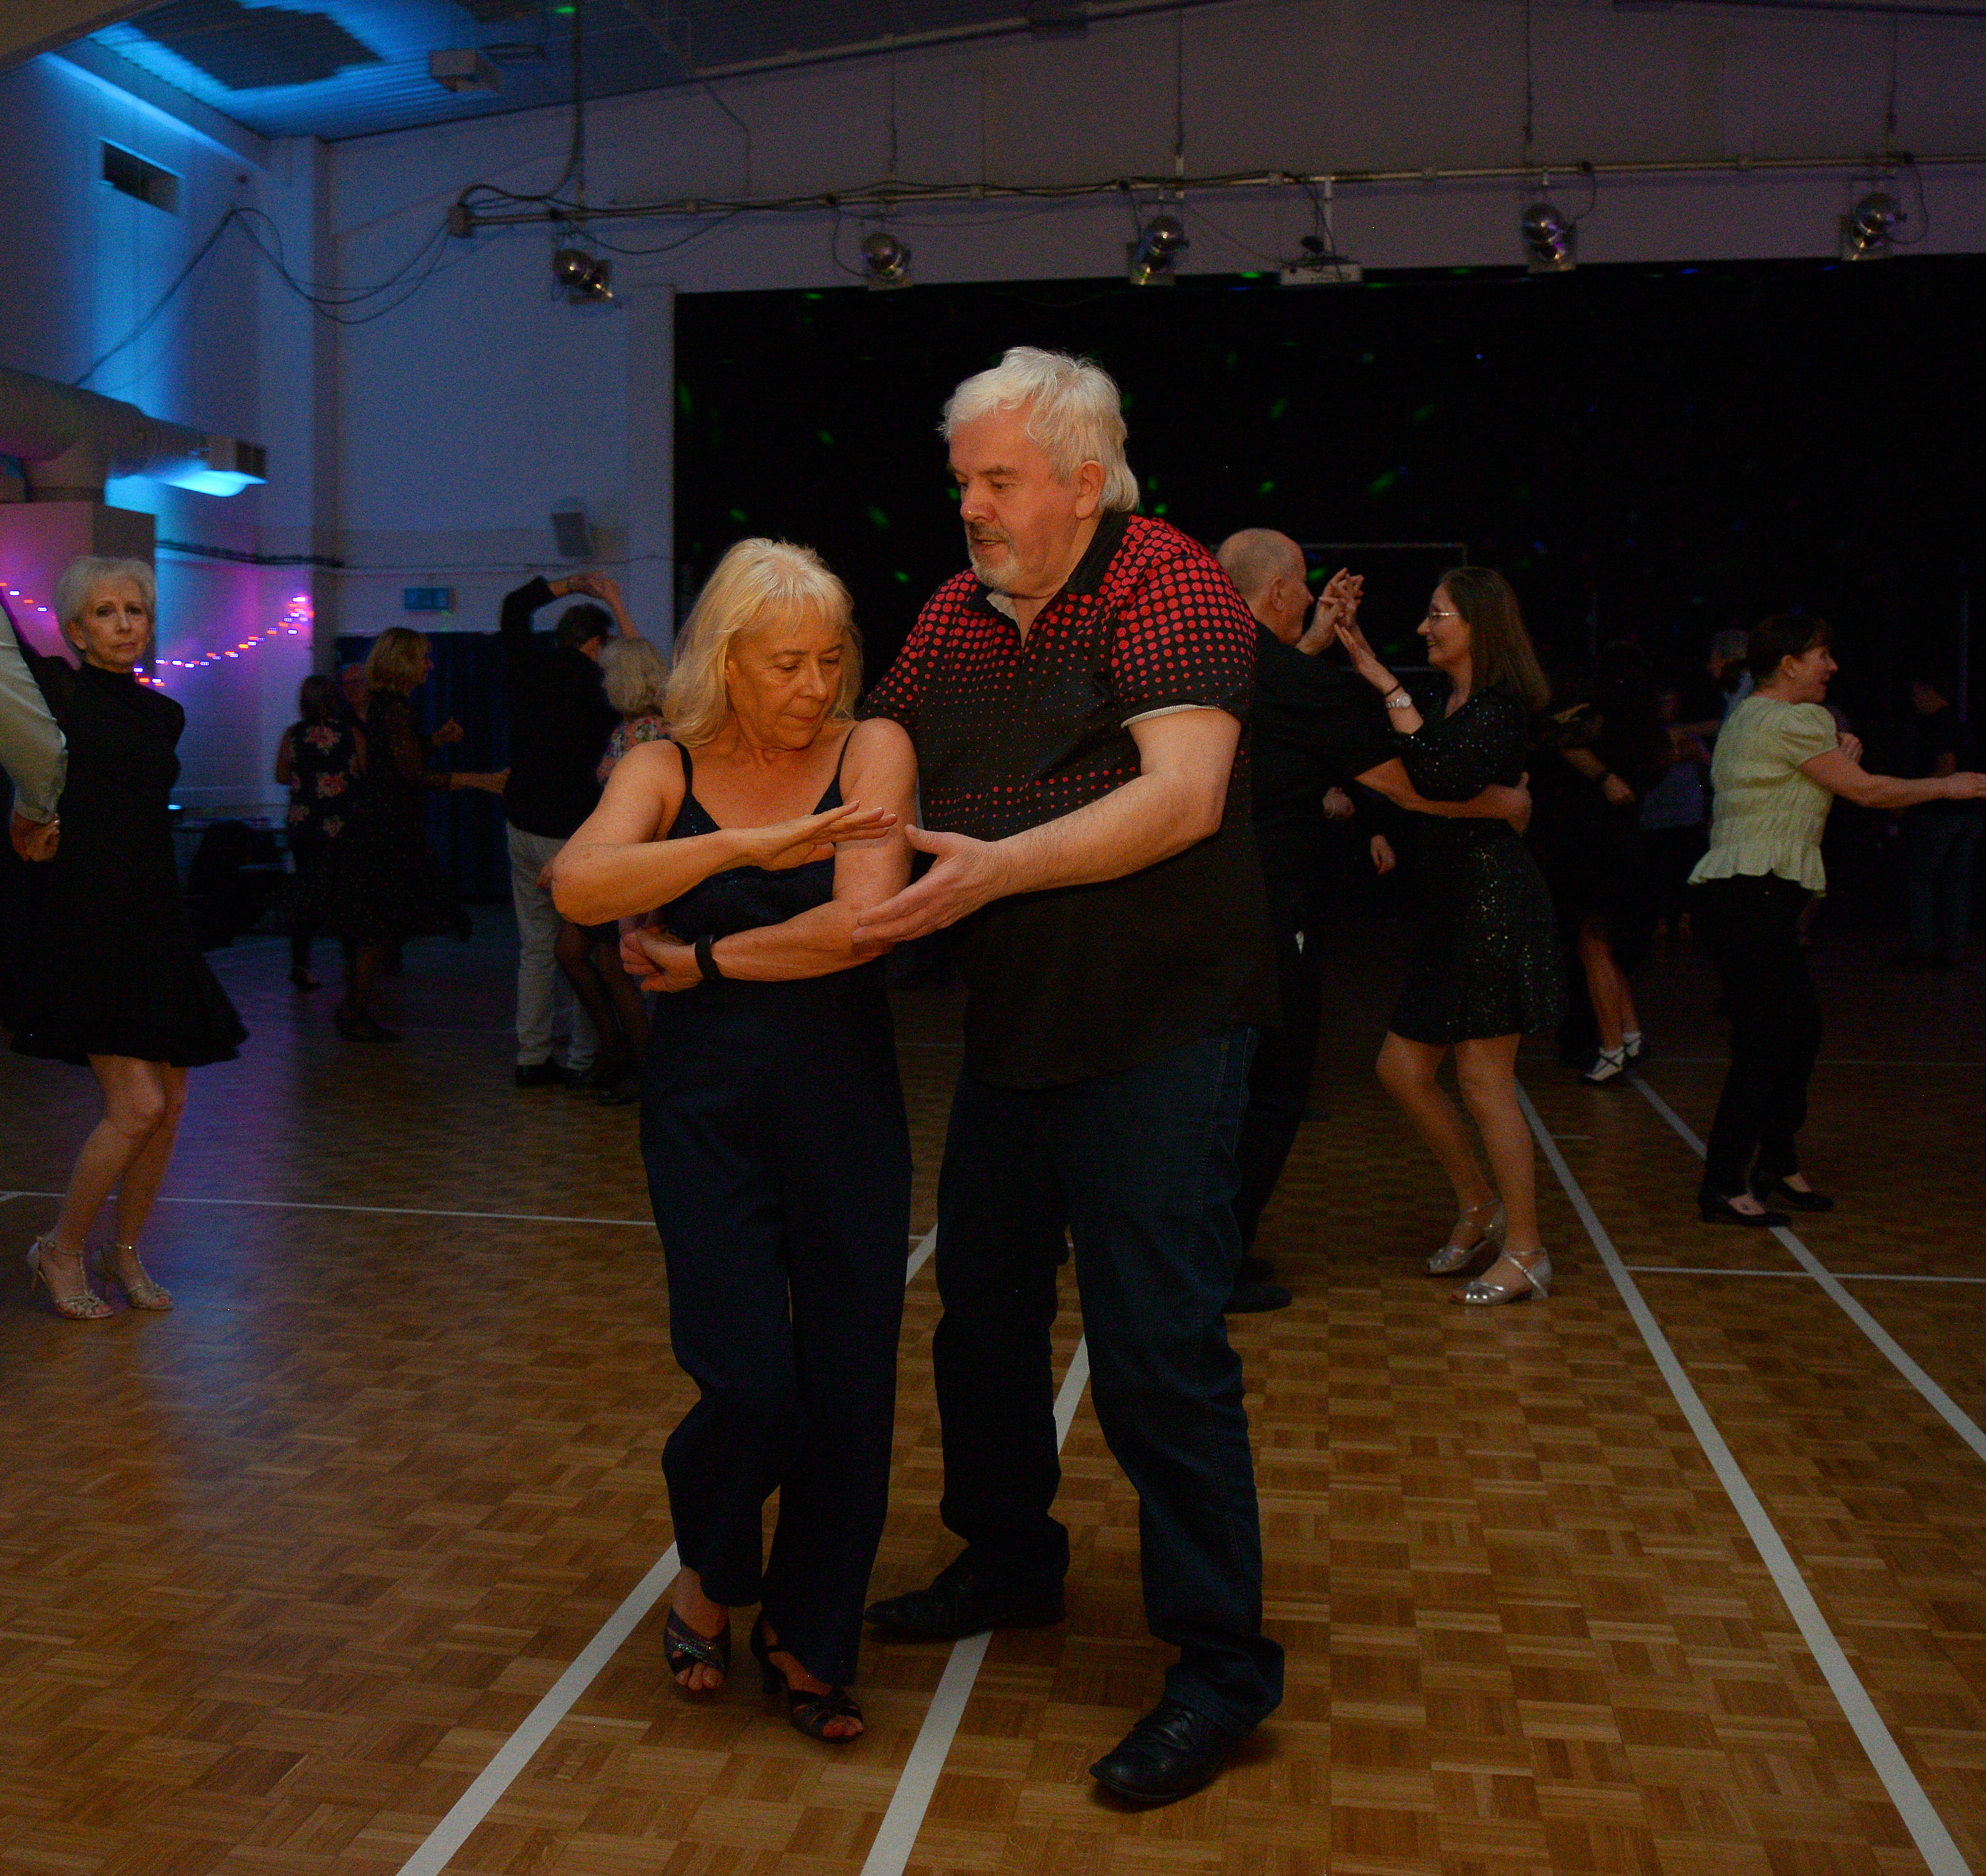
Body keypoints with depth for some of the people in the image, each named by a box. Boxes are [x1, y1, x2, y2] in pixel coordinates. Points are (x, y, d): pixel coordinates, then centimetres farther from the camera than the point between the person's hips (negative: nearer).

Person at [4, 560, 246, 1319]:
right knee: (136, 1105, -12)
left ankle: (127, 1252, 27)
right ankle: (61, 1251, 10)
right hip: (85, 923, -6)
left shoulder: (163, 715, 13)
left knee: (169, 1104, 8)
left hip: (157, 925, 6)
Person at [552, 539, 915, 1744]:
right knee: (748, 1386, -7)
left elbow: (862, 924, -16)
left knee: (849, 1385, 3)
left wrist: (702, 959, -8)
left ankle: (809, 1640, 28)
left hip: (845, 1103, 0)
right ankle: (711, 1575, 28)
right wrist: (743, 846, -30)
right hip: (706, 1106, 0)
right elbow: (579, 888, -18)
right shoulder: (665, 770, 2)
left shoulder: (871, 752, -1)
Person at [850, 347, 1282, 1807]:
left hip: (1158, 1030, -8)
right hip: (1009, 1028, 8)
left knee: (1157, 1347, -5)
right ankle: (1009, 1563, 38)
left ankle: (1222, 1663, 10)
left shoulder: (1170, 589, -12)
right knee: (982, 1316, 17)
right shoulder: (958, 615, 10)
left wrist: (1000, 867, -33)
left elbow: (1184, 794, -25)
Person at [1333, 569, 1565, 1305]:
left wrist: (1389, 687, -23)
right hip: (1452, 910, 9)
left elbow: (1439, 775, -28)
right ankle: (1479, 1205, 26)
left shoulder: (1500, 707, -11)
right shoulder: (1443, 703, 16)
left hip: (1495, 905, -9)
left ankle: (1525, 1251, 8)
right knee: (1402, 1068, 9)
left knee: (1485, 1083, -4)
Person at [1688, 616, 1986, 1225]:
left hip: (1738, 895, 10)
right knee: (1762, 1045, -8)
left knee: (1800, 1028, 16)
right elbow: (1865, 790, -8)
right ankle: (1723, 1187, -4)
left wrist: (1838, 758, 7)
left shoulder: (1748, 719, 20)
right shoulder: (1792, 720, -10)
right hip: (1751, 897, -10)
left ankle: (1777, 1169, 25)